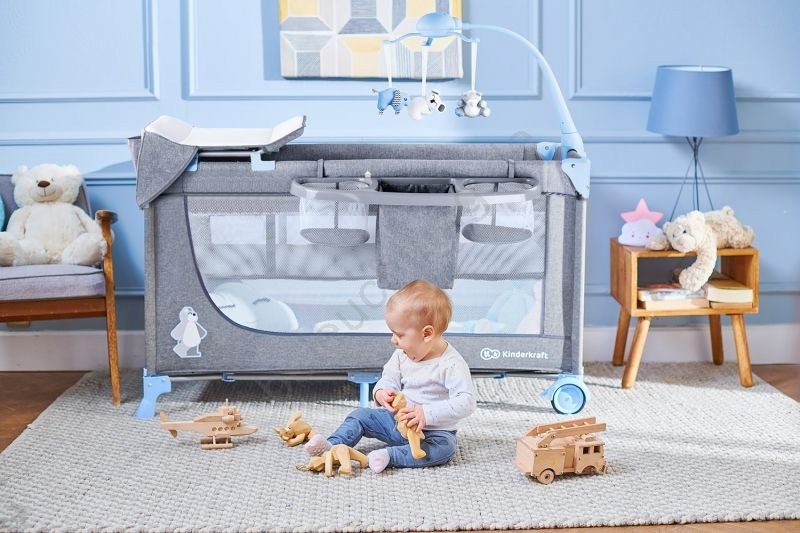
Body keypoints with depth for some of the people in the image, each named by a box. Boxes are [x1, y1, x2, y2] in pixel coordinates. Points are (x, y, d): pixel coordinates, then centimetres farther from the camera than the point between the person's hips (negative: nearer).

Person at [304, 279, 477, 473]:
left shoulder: (452, 364, -24)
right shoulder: (403, 354, -3)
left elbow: (466, 402, -30)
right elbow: (390, 377, 8)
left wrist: (427, 413, -38)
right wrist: (382, 392, -18)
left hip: (433, 430, -6)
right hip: (398, 420, 6)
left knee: (445, 447, -35)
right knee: (361, 415, -3)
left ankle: (389, 455, -41)